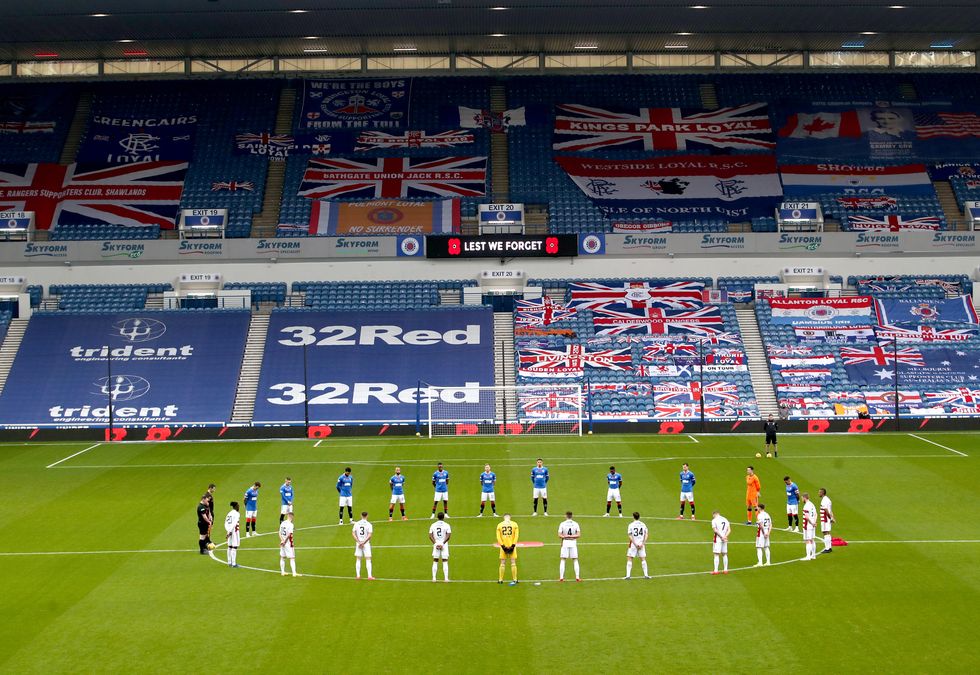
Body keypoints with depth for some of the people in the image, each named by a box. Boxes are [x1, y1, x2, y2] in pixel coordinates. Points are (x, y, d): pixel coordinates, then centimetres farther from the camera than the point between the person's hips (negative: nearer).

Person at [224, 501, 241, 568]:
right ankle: (234, 563, -5)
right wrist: (230, 532, -17)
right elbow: (234, 524, -17)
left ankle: (229, 562, 17)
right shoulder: (237, 514, -10)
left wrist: (228, 531, 8)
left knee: (230, 547, 12)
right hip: (234, 531, -8)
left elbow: (226, 524, 10)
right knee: (234, 547, -5)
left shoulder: (229, 513, 13)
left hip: (229, 531, 8)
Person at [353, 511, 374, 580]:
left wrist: (359, 542, -8)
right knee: (368, 560, 2)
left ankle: (358, 575, 13)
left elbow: (353, 533, -4)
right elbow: (370, 535, -16)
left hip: (358, 543, 2)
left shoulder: (356, 523, 1)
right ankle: (369, 576, -2)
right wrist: (363, 542, -12)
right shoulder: (369, 524, -7)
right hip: (366, 543, -2)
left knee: (358, 559, 12)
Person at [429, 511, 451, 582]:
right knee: (445, 562, 3)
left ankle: (434, 578, 7)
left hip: (436, 544, 2)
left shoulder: (433, 525, 5)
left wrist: (435, 543, -6)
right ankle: (446, 578, -1)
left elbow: (430, 536, -2)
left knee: (435, 562, 10)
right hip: (444, 545, -2)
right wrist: (443, 543, -11)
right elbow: (448, 536, -12)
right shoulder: (446, 525, -3)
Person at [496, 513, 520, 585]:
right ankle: (514, 580, 3)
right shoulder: (514, 524, 0)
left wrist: (502, 546, -4)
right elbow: (517, 536, -5)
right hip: (512, 546, -1)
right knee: (513, 563, 4)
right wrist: (513, 545, -6)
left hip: (503, 547, 1)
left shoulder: (499, 525, 2)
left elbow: (498, 537, -3)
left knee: (502, 563, 9)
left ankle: (500, 580, 13)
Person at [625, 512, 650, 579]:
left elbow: (630, 536, -12)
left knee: (629, 559, 2)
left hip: (633, 545, -3)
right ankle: (646, 575, 13)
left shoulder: (631, 525, -7)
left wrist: (635, 544, -10)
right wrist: (643, 543, -3)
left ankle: (628, 575, -2)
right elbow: (646, 535, 1)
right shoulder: (643, 524, 4)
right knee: (643, 559, 12)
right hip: (641, 544, 3)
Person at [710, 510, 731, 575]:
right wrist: (725, 536, -8)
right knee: (724, 554, 14)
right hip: (724, 540, 6)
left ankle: (716, 570, -3)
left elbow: (715, 530, -16)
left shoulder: (714, 520, -6)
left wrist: (722, 537, -13)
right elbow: (729, 530, 5)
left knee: (716, 555, -2)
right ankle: (725, 570, 17)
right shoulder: (725, 519, 12)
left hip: (717, 539, -5)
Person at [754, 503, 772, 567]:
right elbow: (770, 525, 7)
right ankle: (768, 561, 22)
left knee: (759, 548, -5)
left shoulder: (760, 515, -15)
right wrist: (768, 532, 0)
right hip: (766, 533, 8)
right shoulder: (767, 515, 10)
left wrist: (764, 533, -14)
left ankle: (760, 562, -10)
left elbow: (761, 525, -22)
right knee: (766, 547, 17)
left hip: (761, 533, -8)